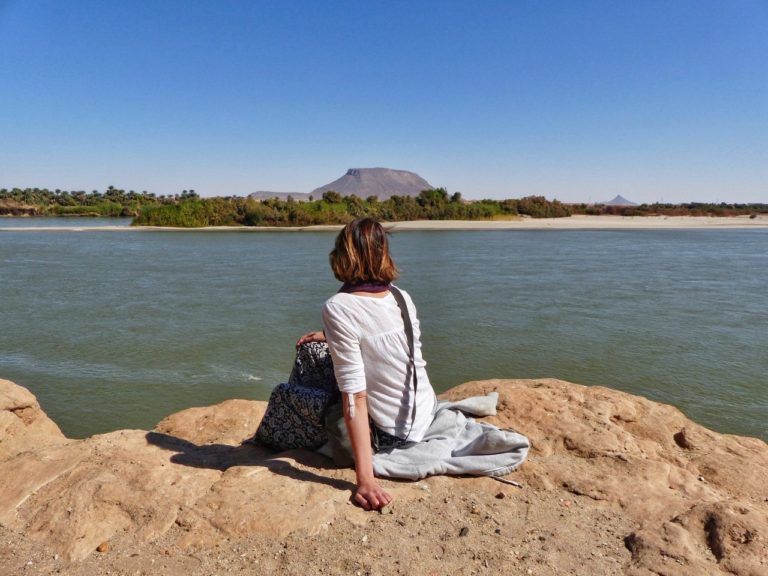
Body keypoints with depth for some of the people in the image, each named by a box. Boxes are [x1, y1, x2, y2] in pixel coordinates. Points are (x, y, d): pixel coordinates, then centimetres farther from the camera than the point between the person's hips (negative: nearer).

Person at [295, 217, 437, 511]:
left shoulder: (339, 308, -23)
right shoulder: (402, 297, -4)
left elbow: (355, 396, -28)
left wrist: (365, 479, -26)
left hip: (390, 434, -6)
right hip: (427, 415, 6)